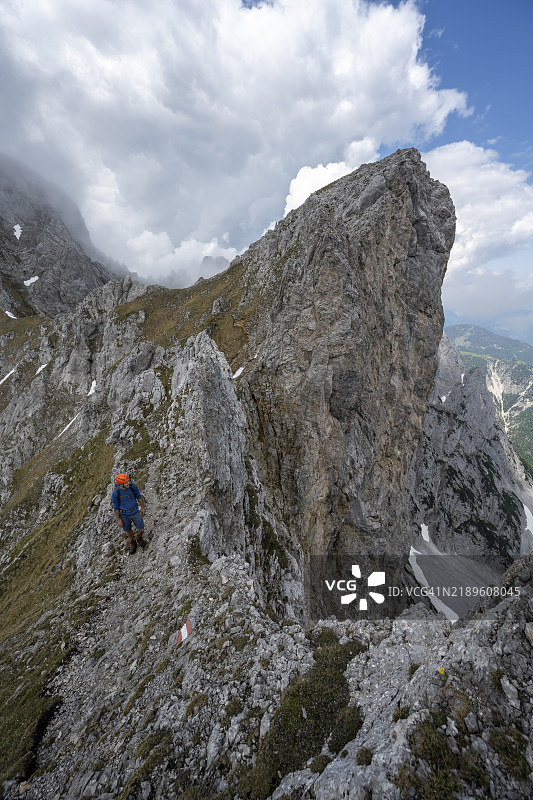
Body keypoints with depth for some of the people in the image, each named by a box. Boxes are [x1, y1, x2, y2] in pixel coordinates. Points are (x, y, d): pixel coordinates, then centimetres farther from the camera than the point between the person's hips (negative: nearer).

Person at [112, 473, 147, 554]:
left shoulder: (133, 485, -23)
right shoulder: (115, 493, -27)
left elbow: (138, 496, -3)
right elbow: (115, 507, -11)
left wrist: (142, 507, 6)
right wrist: (118, 520, -3)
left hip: (135, 512, 1)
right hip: (124, 515, -1)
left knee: (141, 530, 9)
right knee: (128, 530, 21)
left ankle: (139, 538, 45)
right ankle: (132, 542, 52)